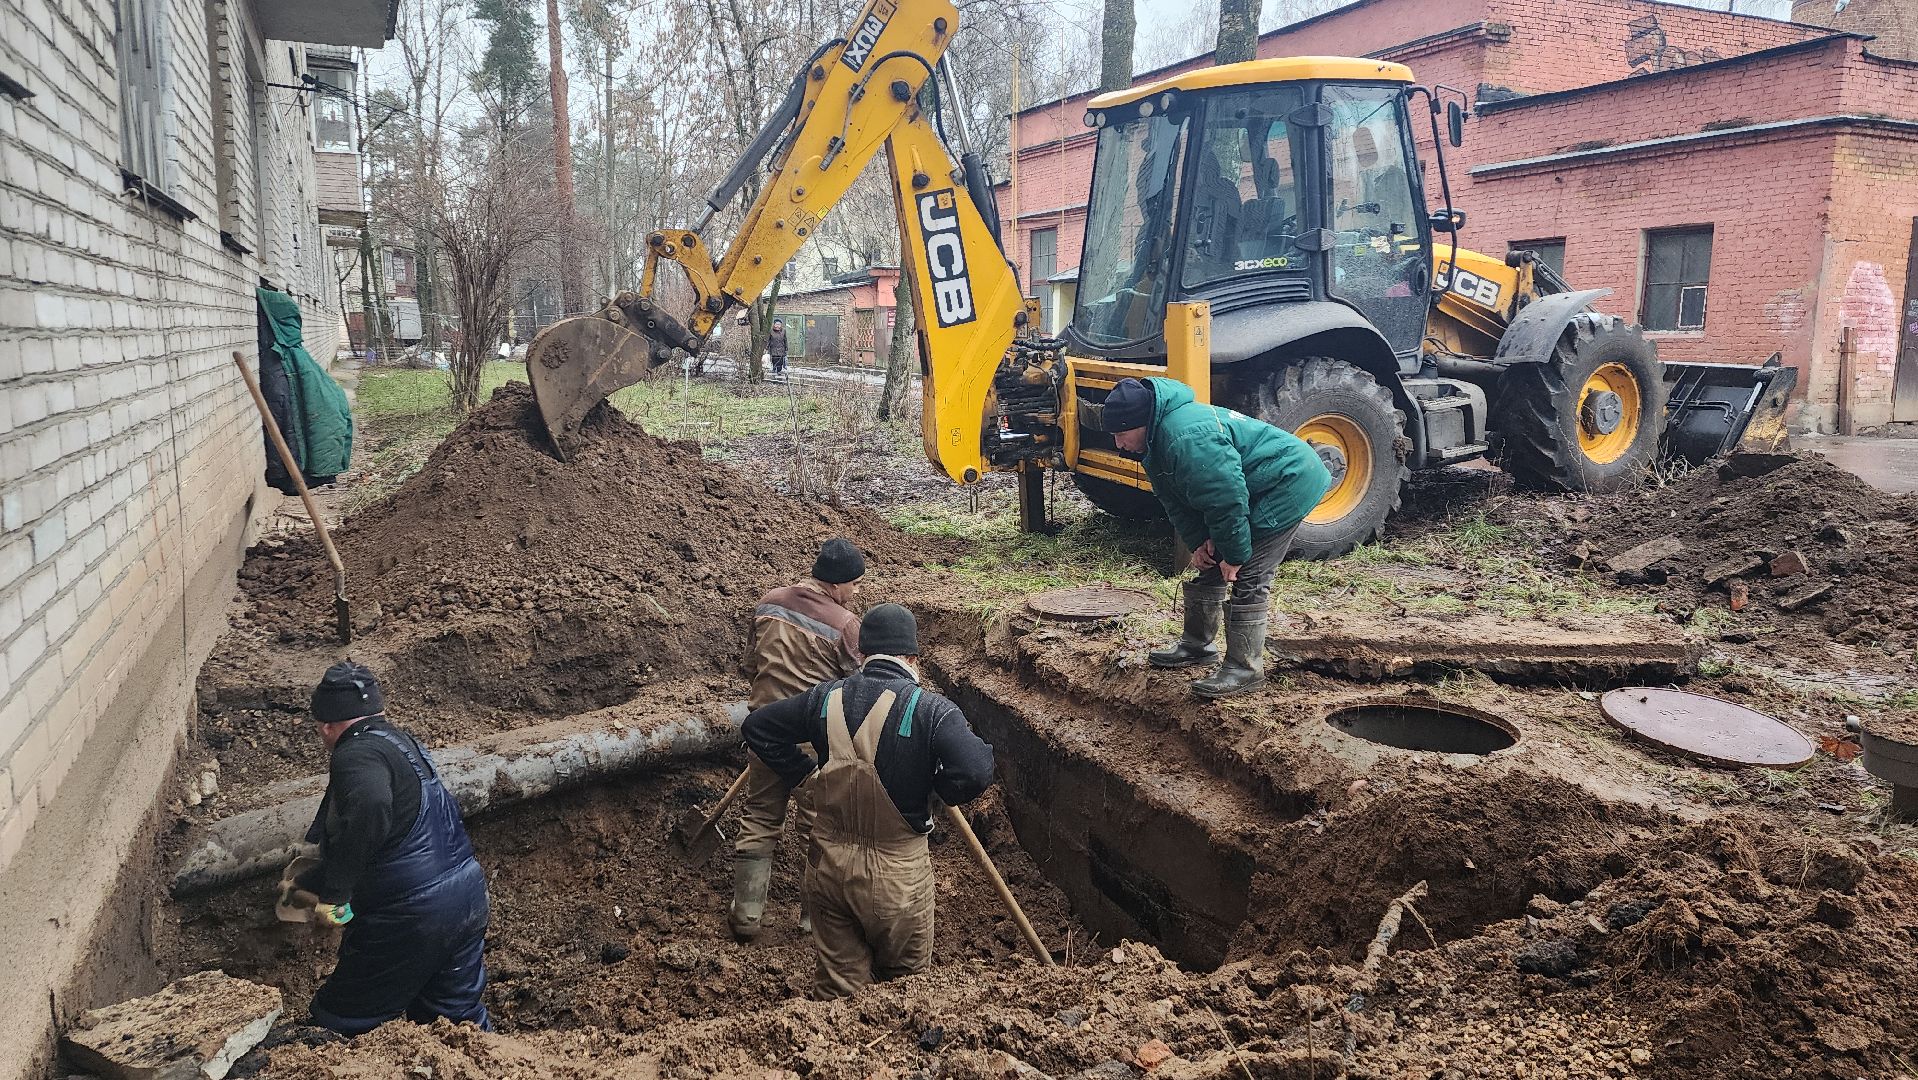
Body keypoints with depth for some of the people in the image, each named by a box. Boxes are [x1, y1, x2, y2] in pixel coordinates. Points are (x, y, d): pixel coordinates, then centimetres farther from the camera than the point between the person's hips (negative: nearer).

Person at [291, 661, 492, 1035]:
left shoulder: (357, 754, -13)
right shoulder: (400, 743, 16)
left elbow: (370, 807, -37)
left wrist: (332, 894, -28)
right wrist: (306, 883, 36)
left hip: (411, 917, -9)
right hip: (468, 896, 9)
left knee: (334, 1032, 11)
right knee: (462, 1019, 24)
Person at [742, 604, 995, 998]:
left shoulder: (826, 698, -2)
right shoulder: (932, 710, -15)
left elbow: (757, 726, 10)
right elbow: (976, 772, -27)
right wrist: (943, 790, -5)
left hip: (828, 866, 4)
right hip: (897, 875, -3)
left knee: (838, 987, 18)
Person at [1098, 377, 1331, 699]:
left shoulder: (1188, 438, -33)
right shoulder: (1158, 439, 2)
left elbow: (1227, 498, -31)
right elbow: (1177, 501, 8)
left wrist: (1234, 555, -22)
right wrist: (1198, 541, -5)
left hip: (1288, 484, -11)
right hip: (1255, 492, 11)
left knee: (1248, 578, -12)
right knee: (1211, 564, 14)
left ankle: (1245, 668, -4)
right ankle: (1196, 643, 28)